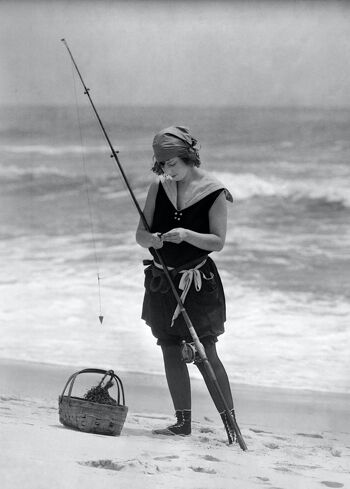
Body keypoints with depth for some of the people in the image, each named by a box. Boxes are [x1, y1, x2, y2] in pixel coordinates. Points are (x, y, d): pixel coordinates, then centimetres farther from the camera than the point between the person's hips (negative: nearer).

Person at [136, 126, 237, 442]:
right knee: (171, 352, 6)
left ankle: (231, 422, -3)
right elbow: (140, 235, 5)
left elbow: (218, 242, -10)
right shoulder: (159, 188, 5)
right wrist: (152, 239, -18)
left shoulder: (214, 192, -7)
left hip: (197, 281, -5)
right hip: (161, 281, 5)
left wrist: (186, 235, -26)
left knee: (204, 353, -9)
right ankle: (183, 422, 15)